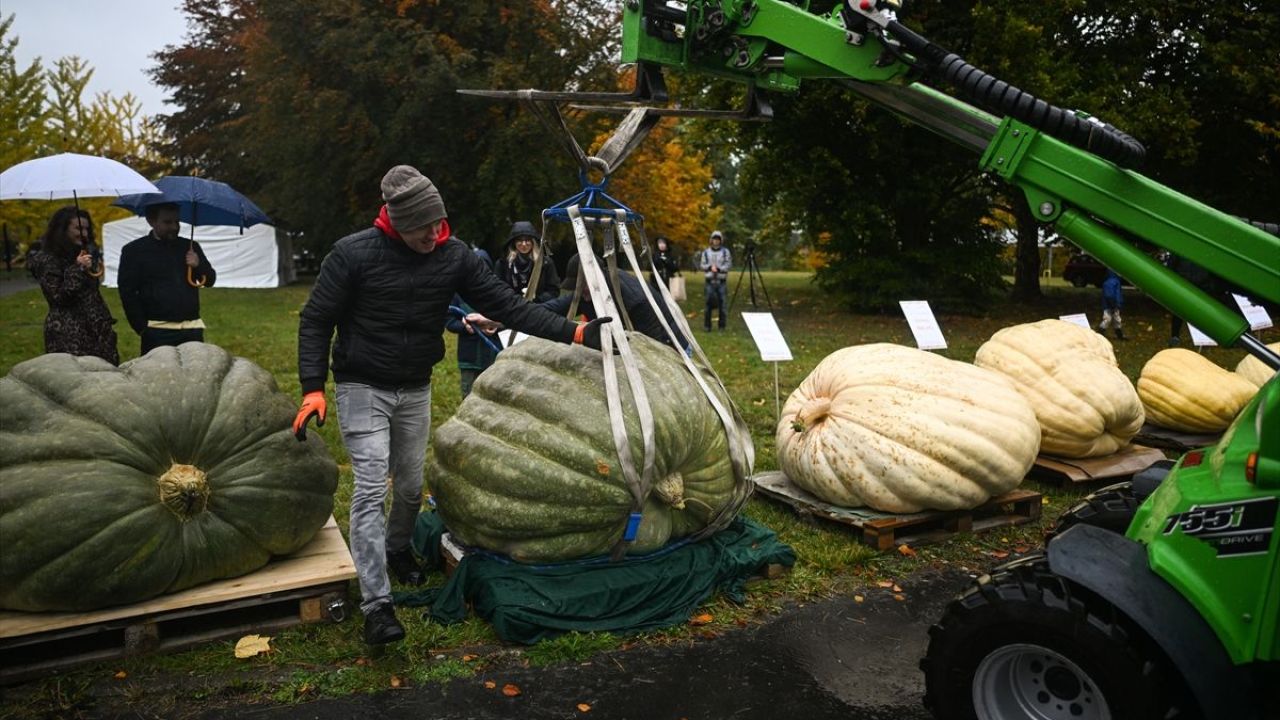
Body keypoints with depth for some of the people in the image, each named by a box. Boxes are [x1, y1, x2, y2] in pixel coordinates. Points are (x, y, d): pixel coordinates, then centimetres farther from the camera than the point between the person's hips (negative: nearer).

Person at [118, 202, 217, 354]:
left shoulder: (190, 247, 13)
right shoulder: (134, 251, 1)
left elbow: (210, 280, 16)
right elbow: (127, 292, -3)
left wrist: (199, 266, -6)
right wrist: (142, 327, -9)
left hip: (192, 329, 4)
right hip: (157, 332, -3)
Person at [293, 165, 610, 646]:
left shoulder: (453, 255, -8)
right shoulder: (354, 254, -18)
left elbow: (506, 305, -7)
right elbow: (316, 321, -11)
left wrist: (573, 333, -16)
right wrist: (312, 389, -20)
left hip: (416, 390, 4)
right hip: (363, 388, -4)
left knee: (411, 485, 14)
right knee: (371, 487, -11)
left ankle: (397, 549, 45)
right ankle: (376, 605, -6)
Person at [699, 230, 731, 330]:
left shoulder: (725, 251, 2)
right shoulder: (706, 252, 6)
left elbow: (729, 264, -5)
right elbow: (702, 265, 5)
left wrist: (718, 269, -18)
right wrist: (710, 267, -13)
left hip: (721, 281, -1)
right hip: (710, 281, 1)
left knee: (722, 303, 1)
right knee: (709, 303, 0)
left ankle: (722, 326, 8)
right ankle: (707, 325, 6)